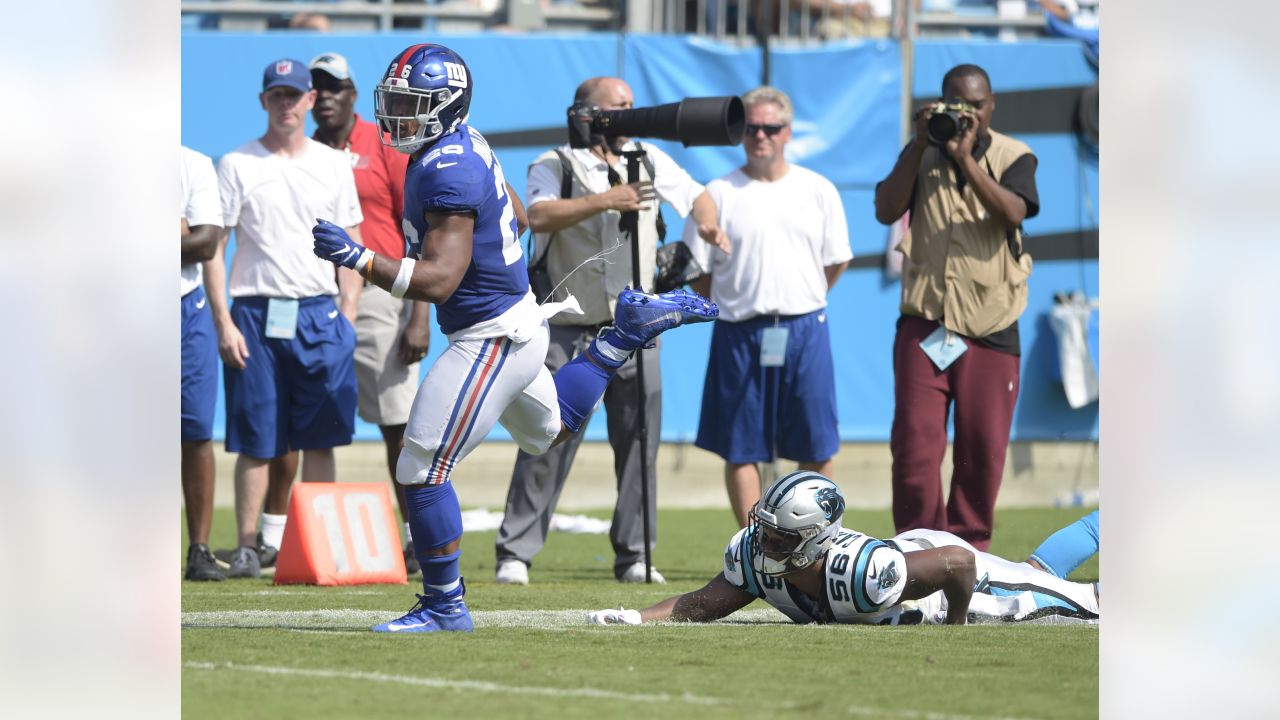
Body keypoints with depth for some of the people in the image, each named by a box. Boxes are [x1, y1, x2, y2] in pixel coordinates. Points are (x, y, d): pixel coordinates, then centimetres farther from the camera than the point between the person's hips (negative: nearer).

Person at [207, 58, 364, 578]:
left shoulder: (333, 165, 11)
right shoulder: (237, 165, 3)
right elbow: (212, 248, 0)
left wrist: (347, 319, 1)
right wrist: (223, 323, -9)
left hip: (321, 315, 2)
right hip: (257, 315, -2)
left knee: (320, 438, 1)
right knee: (256, 442, -2)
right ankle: (247, 548, 3)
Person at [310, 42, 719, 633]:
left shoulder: (447, 173, -27)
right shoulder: (465, 144, 3)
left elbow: (439, 281, -33)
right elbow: (517, 218, 17)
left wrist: (357, 257, -39)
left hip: (491, 338, -10)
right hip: (516, 318, 10)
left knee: (422, 469, -8)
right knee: (550, 430, 36)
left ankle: (445, 606, 1)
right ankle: (632, 327, 34)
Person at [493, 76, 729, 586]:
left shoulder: (648, 161, 11)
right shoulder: (554, 167, -5)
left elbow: (696, 195, 20)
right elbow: (539, 217, -23)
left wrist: (706, 221, -2)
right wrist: (604, 201, -32)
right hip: (569, 329, -5)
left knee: (640, 440, 3)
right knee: (549, 441, -8)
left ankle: (634, 555, 10)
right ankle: (514, 553, -3)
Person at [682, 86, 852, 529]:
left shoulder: (818, 190, 7)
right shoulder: (719, 194, 2)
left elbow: (836, 262, 13)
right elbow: (697, 272, 4)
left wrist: (800, 303, 9)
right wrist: (738, 307, 3)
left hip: (805, 330, 1)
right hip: (740, 334, -1)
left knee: (816, 449, 1)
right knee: (740, 449, 1)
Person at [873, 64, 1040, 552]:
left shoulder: (1013, 158, 3)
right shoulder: (922, 154, 8)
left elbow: (1013, 213, -16)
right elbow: (886, 211, -6)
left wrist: (966, 158, -24)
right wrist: (922, 145, -14)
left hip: (990, 328, -1)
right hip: (924, 323, 1)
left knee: (982, 450, 3)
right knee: (914, 441, -8)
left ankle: (968, 545, 14)